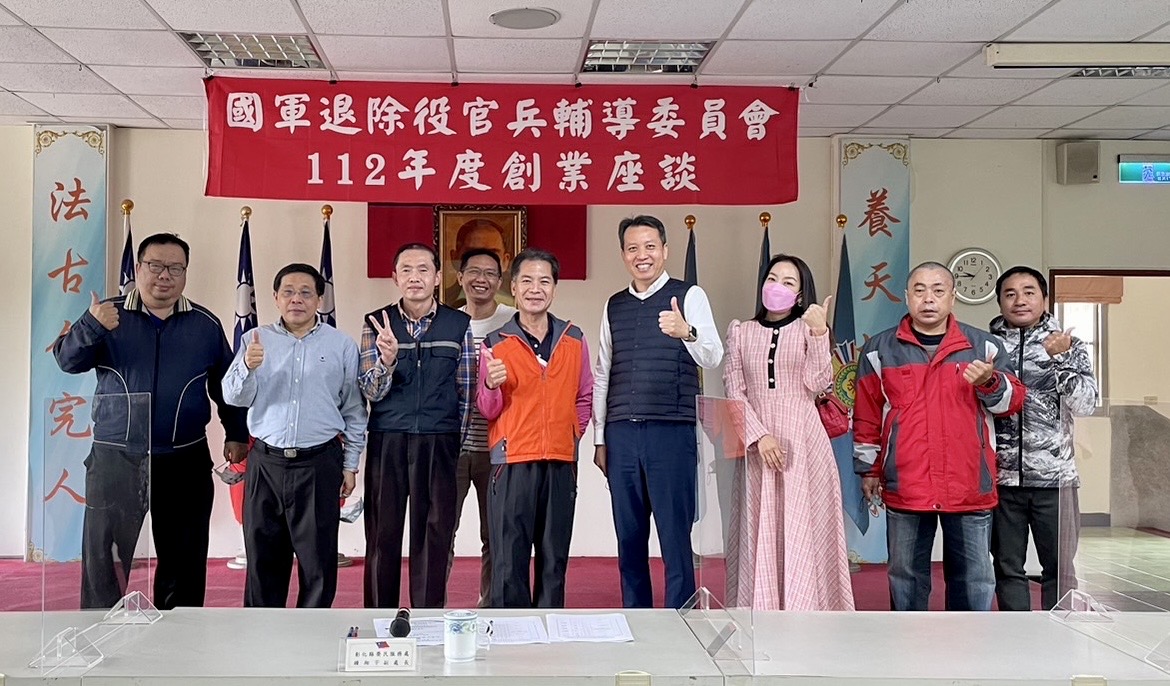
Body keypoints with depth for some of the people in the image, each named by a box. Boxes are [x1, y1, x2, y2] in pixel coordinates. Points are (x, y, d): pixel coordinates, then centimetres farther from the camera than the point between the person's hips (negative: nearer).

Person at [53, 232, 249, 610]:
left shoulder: (206, 324, 6)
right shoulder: (109, 314, 2)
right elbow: (68, 360, -9)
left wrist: (237, 433, 9)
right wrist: (91, 326, -27)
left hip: (185, 462, 1)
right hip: (115, 458, -1)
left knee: (184, 562, 10)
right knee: (103, 558, 1)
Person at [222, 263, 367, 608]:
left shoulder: (342, 345, 4)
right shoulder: (256, 340, 7)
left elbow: (354, 410, 7)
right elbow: (234, 397, 1)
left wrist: (350, 464, 5)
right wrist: (248, 367, -20)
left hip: (319, 464, -1)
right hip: (265, 463, 2)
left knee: (318, 558, 4)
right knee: (262, 557, 9)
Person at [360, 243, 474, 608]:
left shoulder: (459, 325, 4)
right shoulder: (375, 324, 4)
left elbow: (466, 390, 6)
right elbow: (371, 391, -2)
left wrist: (456, 441, 4)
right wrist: (387, 358, -21)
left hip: (439, 444, 0)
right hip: (387, 441, 0)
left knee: (434, 533, 4)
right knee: (383, 532, 6)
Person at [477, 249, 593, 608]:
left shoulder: (574, 340, 8)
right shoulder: (495, 344, 2)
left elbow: (585, 398, 17)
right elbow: (487, 410, 3)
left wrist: (572, 435, 7)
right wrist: (491, 385, -16)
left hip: (561, 462, 2)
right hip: (512, 461, -2)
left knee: (554, 558, 7)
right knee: (509, 559, -4)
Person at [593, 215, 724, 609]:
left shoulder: (689, 296, 1)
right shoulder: (614, 306, 15)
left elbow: (713, 358, -12)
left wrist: (687, 333, -34)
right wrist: (600, 438, 13)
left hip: (671, 432, -4)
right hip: (621, 433, 5)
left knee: (675, 535, -2)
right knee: (629, 538, 10)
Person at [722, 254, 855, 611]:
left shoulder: (808, 328, 7)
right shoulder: (741, 332, 10)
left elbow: (818, 384, -7)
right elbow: (734, 392, 2)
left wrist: (819, 332, -17)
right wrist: (760, 436, -11)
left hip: (802, 441, -1)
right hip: (756, 443, 1)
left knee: (803, 529, -2)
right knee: (760, 531, 1)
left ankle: (803, 614, 3)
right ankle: (761, 611, 6)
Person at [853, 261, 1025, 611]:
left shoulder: (984, 345, 7)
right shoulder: (880, 349, 5)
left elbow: (1013, 401, 7)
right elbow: (866, 415, 8)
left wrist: (990, 383, -14)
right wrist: (868, 468, 8)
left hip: (970, 488, 1)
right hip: (905, 488, 0)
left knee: (975, 577, 8)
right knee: (907, 575, 9)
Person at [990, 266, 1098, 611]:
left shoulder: (1069, 345, 4)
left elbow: (1085, 404, -7)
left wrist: (1060, 359, -16)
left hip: (1054, 476, 0)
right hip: (1001, 477, 1)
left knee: (1060, 568, 5)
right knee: (1007, 568, 8)